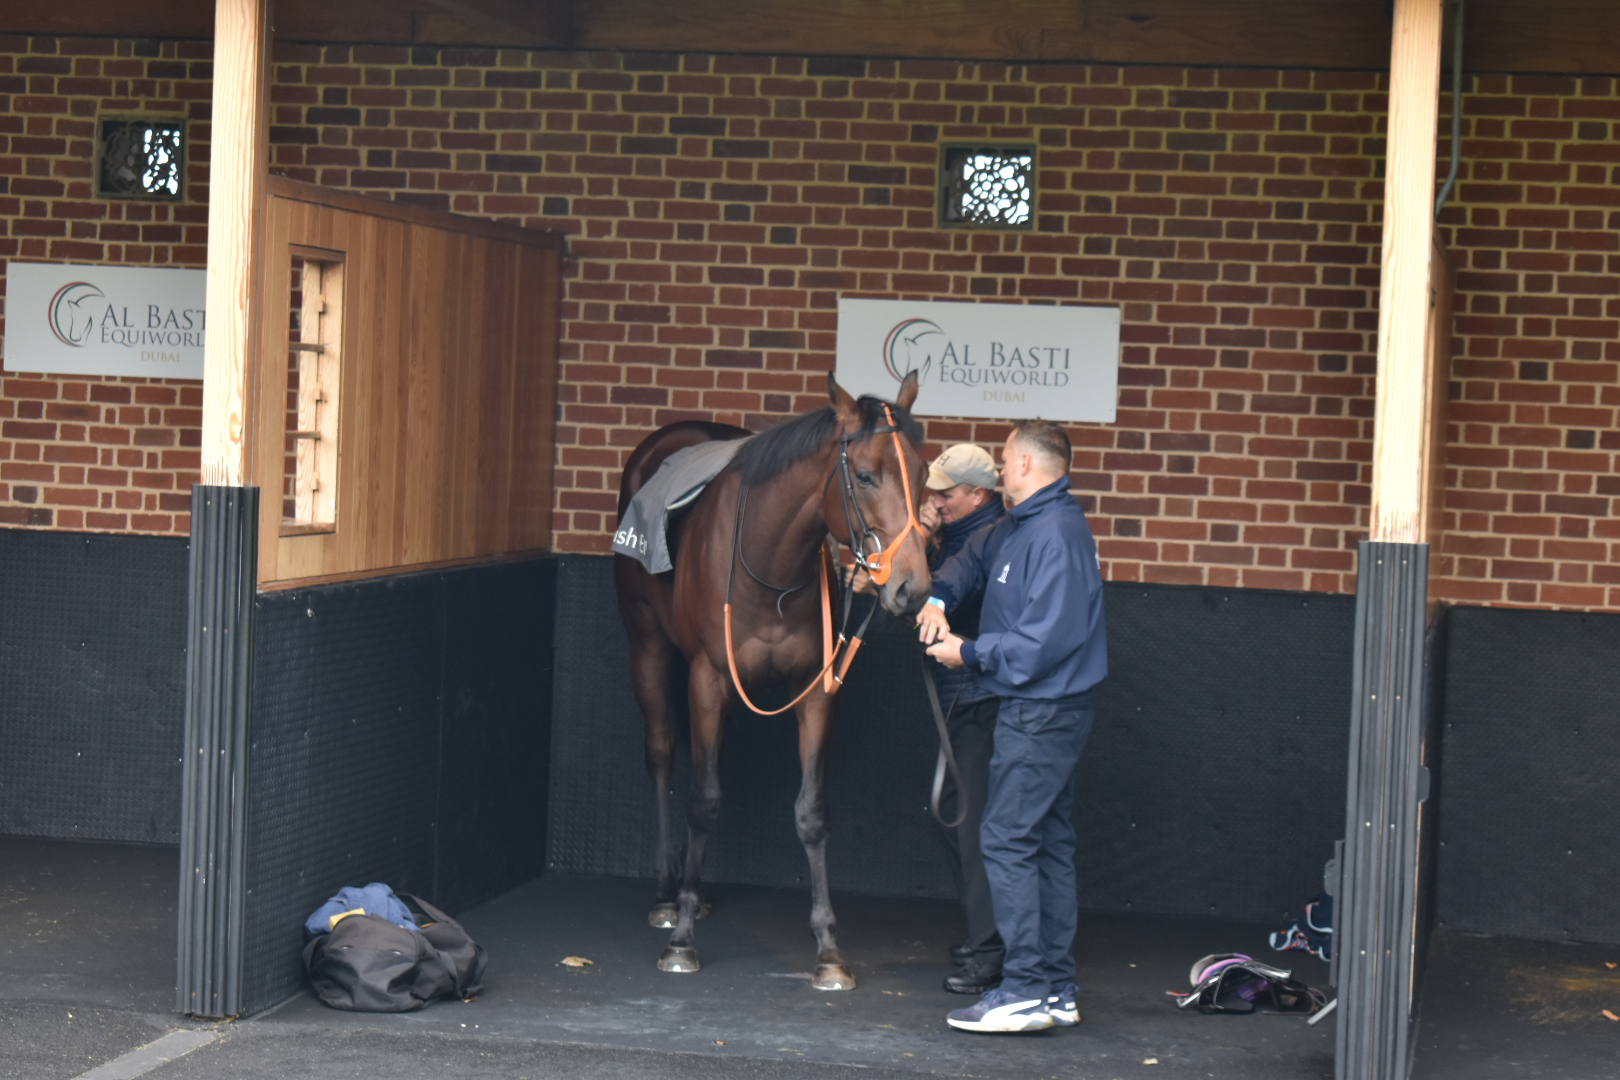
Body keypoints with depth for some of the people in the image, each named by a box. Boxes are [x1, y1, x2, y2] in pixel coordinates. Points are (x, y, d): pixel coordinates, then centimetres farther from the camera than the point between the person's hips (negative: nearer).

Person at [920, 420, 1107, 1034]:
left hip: (1041, 714, -11)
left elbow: (1045, 638, -24)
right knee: (1049, 844, 12)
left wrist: (970, 654, -14)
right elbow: (973, 559, 30)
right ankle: (1057, 989, 17)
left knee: (1008, 841, -9)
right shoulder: (1020, 528, 13)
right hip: (1041, 711, 11)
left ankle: (1026, 991, -9)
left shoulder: (1057, 533, -19)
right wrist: (941, 597, 9)